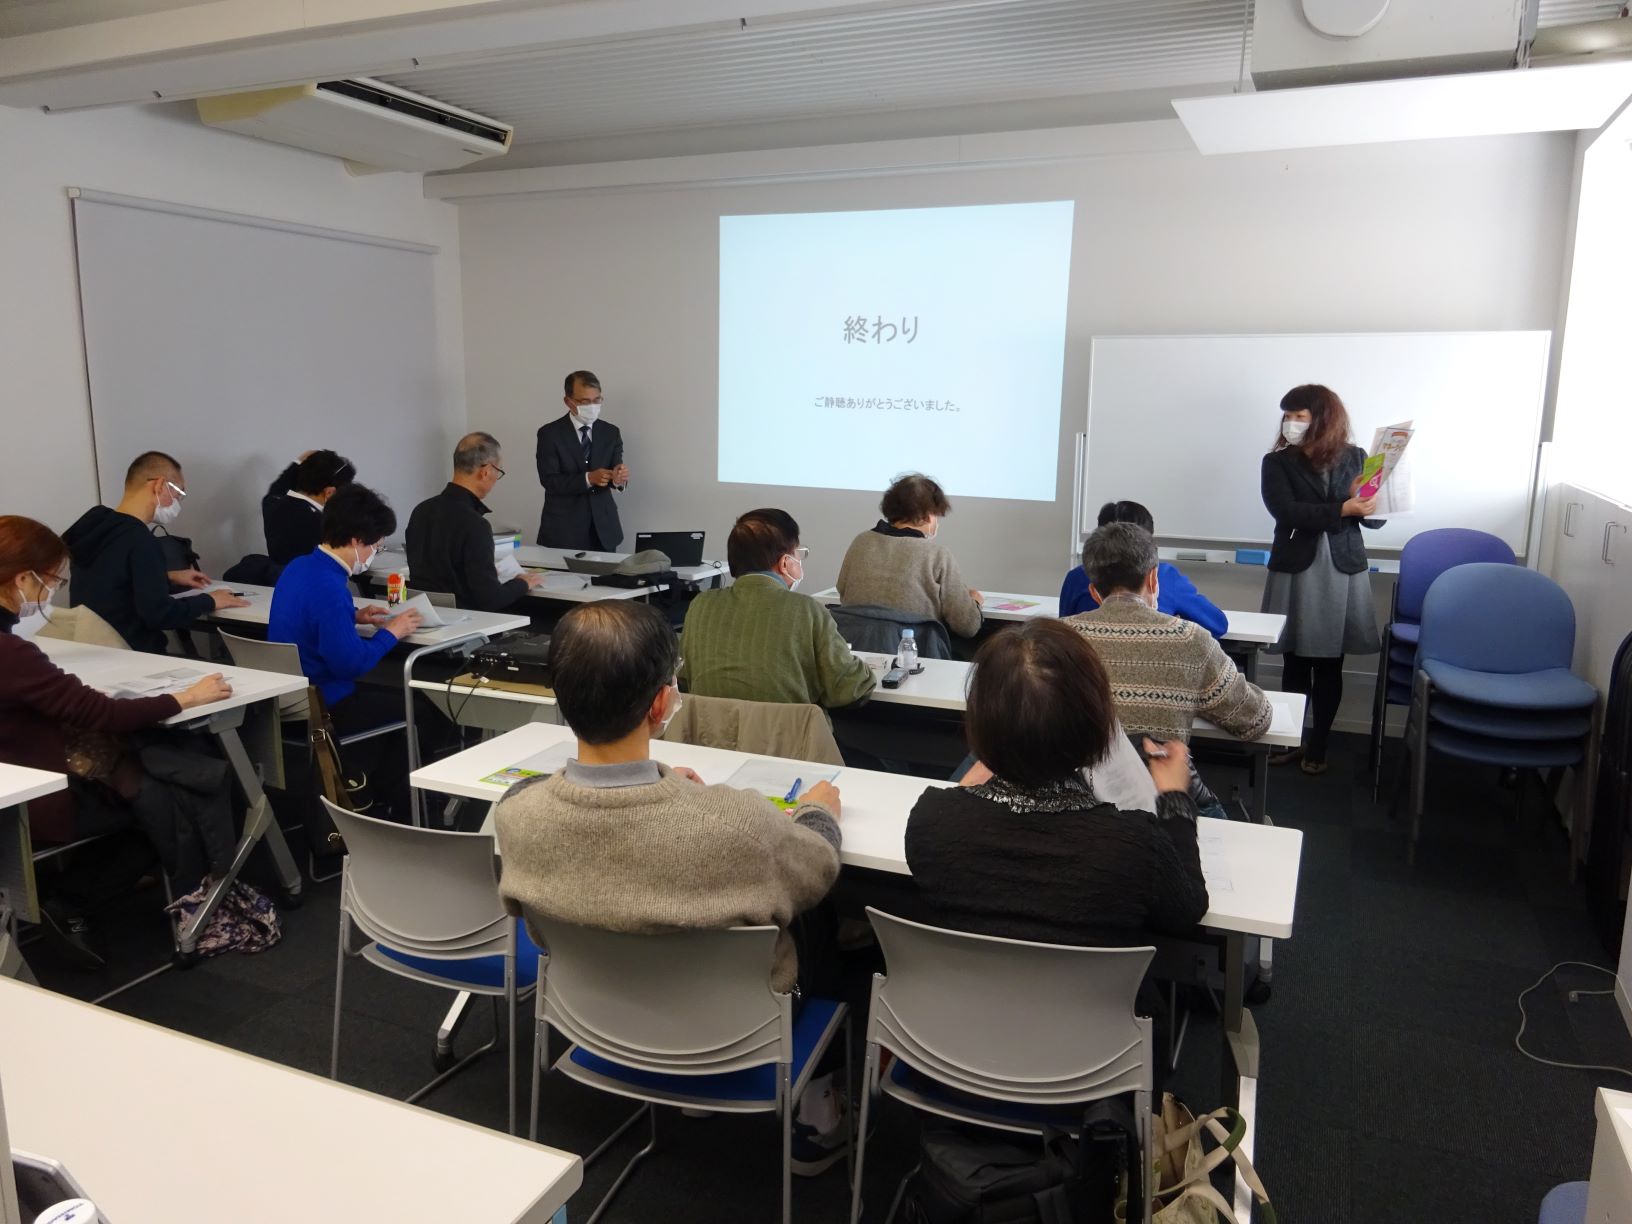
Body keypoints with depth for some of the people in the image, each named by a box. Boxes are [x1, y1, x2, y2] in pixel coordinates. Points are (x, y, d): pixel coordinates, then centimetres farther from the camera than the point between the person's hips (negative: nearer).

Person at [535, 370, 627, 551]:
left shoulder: (611, 432, 5)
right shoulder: (550, 433, -4)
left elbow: (616, 476, -2)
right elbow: (549, 480, -13)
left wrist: (619, 478, -27)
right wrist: (588, 478, -27)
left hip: (603, 528, 3)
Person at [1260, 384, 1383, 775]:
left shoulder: (1355, 457, 5)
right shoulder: (1277, 463, 0)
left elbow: (1376, 515, 4)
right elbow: (1287, 512, -15)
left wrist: (1367, 502, -17)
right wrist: (1342, 509, -22)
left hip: (1343, 572, 1)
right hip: (1295, 571, -1)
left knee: (1329, 665, 5)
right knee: (1295, 663, 4)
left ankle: (1318, 745, 16)